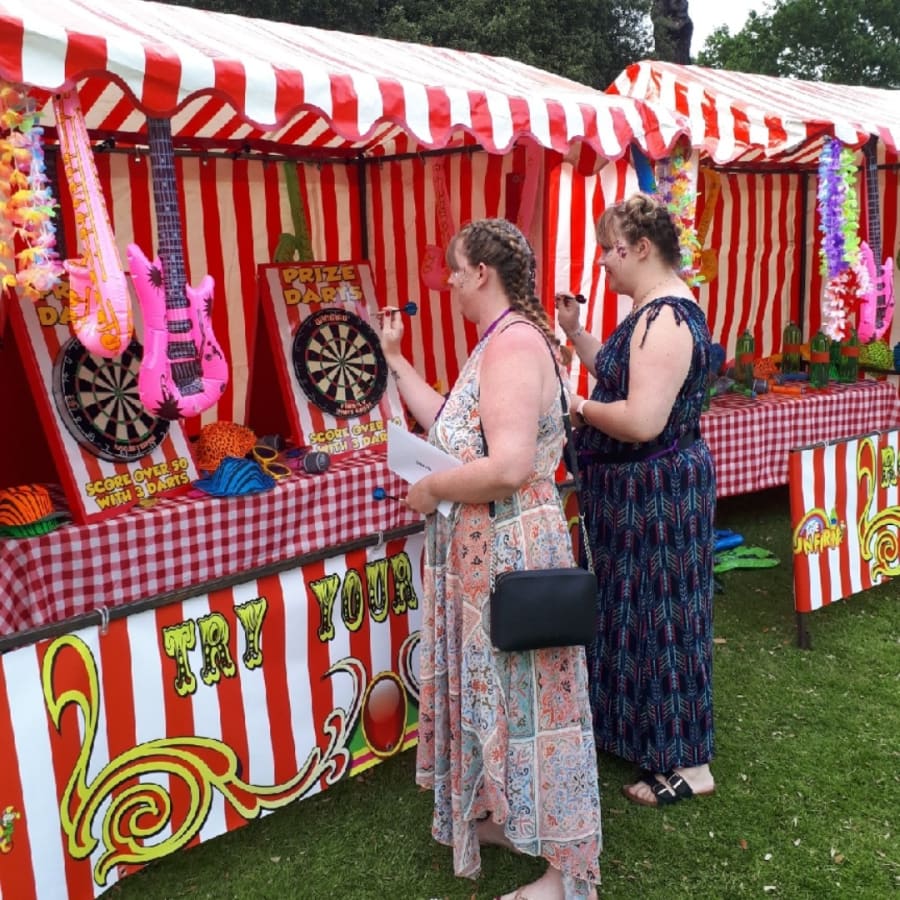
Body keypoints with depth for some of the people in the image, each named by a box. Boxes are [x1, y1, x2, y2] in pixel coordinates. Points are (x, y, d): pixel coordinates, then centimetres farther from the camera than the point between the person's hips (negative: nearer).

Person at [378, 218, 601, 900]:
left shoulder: (514, 342, -21)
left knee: (522, 696, 1)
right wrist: (395, 359, 19)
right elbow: (450, 423, 14)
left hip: (511, 553, -10)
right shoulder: (501, 341, 12)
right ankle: (501, 818, 41)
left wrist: (430, 490, -16)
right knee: (496, 690, 21)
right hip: (486, 552, 10)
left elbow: (509, 467, -31)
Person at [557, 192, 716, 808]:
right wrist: (575, 332, 8)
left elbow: (642, 420, -32)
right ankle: (637, 728, 39)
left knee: (658, 618, 1)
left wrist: (580, 407, -17)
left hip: (658, 491, -10)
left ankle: (688, 763, 17)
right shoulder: (656, 310, 10)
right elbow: (619, 376, 17)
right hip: (637, 489, 10)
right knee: (635, 610, 21)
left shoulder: (665, 317, -24)